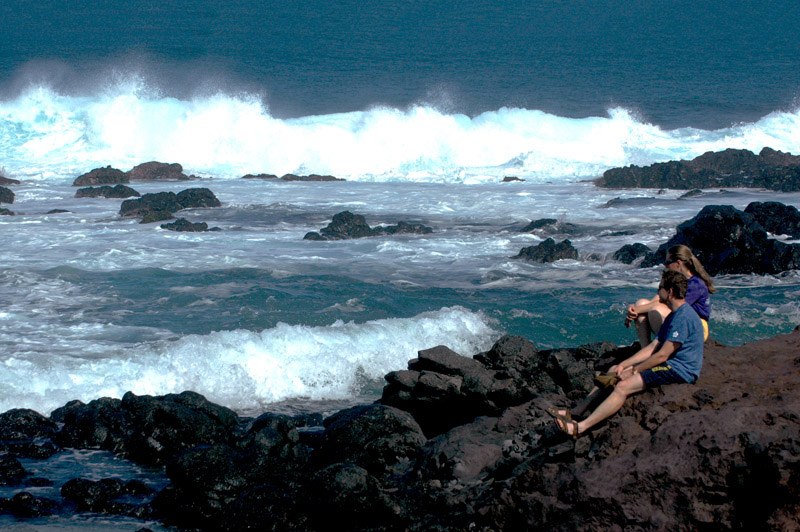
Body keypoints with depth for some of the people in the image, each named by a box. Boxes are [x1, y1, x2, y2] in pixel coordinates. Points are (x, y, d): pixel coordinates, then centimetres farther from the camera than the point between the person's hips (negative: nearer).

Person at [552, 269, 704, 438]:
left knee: (623, 387, -23)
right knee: (614, 374, 7)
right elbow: (652, 348, 17)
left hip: (680, 371, -11)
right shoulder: (673, 316, 17)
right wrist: (623, 365, 8)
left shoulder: (684, 317, -18)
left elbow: (662, 355, -19)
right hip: (670, 365, 11)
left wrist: (633, 370, -10)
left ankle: (580, 427, -27)